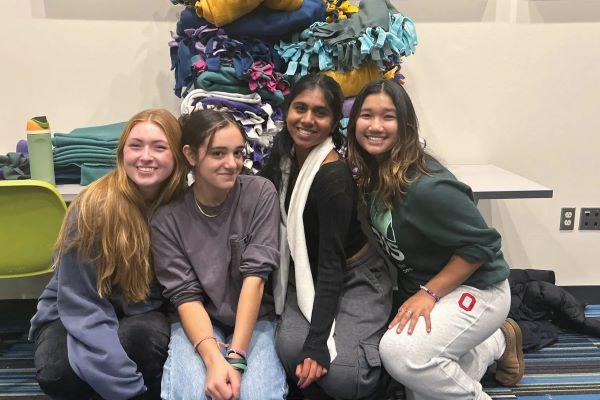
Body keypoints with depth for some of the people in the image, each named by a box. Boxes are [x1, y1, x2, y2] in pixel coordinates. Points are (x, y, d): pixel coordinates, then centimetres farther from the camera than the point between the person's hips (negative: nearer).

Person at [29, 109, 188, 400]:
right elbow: (82, 305, -21)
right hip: (75, 318, -1)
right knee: (58, 372, -31)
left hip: (140, 318, 2)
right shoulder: (94, 206, -22)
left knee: (148, 332, -32)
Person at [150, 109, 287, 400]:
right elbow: (185, 294, -12)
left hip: (253, 320, 1)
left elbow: (255, 275, -15)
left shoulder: (261, 194, -8)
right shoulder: (168, 218, -8)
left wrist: (236, 356, -23)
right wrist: (214, 360, -28)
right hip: (196, 323, 0)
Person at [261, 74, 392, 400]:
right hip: (306, 279, 5)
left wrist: (317, 343, -26)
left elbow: (332, 263, -25)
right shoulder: (285, 155, -3)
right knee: (290, 348, -23)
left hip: (354, 280, -5)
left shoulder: (334, 177, -24)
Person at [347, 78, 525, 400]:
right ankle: (495, 343, 33)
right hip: (418, 288, 8)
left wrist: (428, 294, -23)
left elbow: (481, 245, -24)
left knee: (400, 352, -32)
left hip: (475, 289, -8)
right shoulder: (371, 173, -5)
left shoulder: (425, 186, -30)